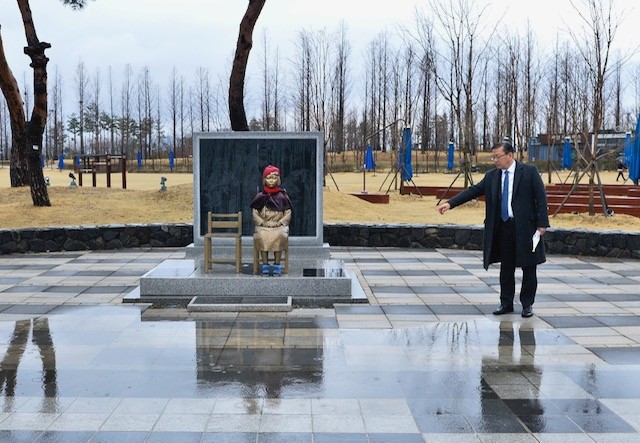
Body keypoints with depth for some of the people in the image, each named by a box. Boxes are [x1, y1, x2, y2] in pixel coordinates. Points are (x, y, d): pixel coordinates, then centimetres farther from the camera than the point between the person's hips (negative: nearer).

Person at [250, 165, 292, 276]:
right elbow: (254, 213, 9)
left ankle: (277, 265, -27)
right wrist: (263, 222, -8)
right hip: (263, 226, 1)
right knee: (262, 236, -34)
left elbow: (288, 213, 7)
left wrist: (279, 223, -8)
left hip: (279, 225, 0)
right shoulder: (260, 196, 11)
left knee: (279, 235, -35)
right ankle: (265, 265, -27)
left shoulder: (282, 196, 10)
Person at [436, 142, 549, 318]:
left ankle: (527, 304, 17)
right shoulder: (492, 176, 8)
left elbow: (541, 197, -6)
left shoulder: (529, 171, -4)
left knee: (528, 268, 5)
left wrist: (542, 223, -12)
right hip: (503, 227, 4)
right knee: (506, 268, 9)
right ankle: (506, 303, 20)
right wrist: (450, 203, -7)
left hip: (525, 227, -4)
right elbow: (473, 190, 3)